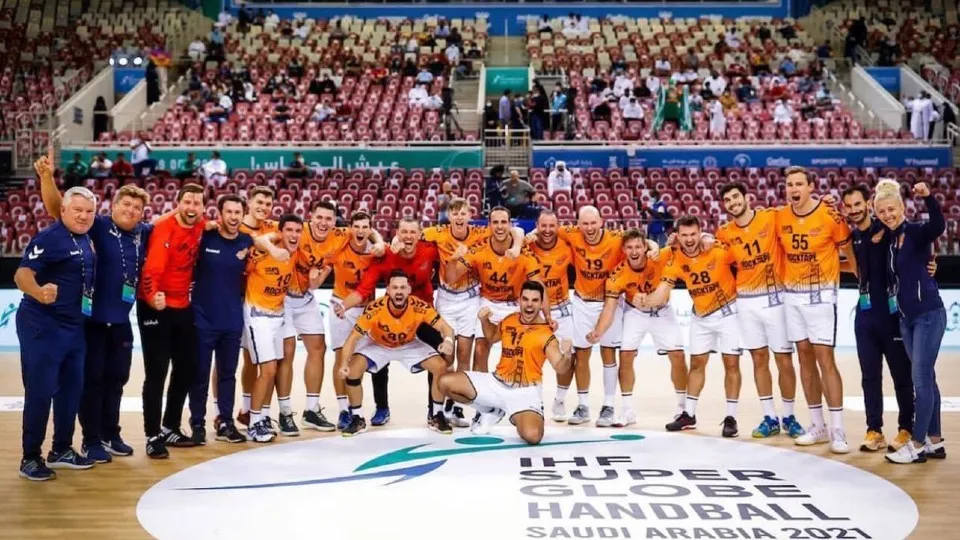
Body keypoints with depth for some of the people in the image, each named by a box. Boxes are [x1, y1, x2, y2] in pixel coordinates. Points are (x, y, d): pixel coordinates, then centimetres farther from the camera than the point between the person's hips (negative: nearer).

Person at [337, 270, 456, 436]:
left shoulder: (419, 307, -31)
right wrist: (344, 363, -45)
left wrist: (448, 340, -53)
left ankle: (436, 416, 4)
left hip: (409, 345, 1)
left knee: (441, 366, -17)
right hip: (377, 345, -1)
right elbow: (353, 338, -29)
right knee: (353, 369, -25)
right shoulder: (375, 309, -34)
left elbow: (445, 328, -28)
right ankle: (357, 419, -4)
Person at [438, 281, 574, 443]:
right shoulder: (509, 320, 5)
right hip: (496, 383, 5)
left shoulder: (546, 334, -12)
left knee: (532, 435, -32)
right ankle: (492, 411, 13)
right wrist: (484, 320, 7)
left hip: (525, 392, -5)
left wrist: (567, 355, -42)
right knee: (445, 382, -7)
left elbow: (560, 368, -20)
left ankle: (516, 418, 9)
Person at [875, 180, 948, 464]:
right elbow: (894, 278, 15)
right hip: (906, 318, 8)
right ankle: (935, 442, 20)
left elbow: (939, 226, -30)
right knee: (925, 379, 12)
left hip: (928, 315, -8)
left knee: (921, 379, -4)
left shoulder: (918, 231, -11)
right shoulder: (889, 240, 10)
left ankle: (918, 445, 2)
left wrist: (928, 197, -47)